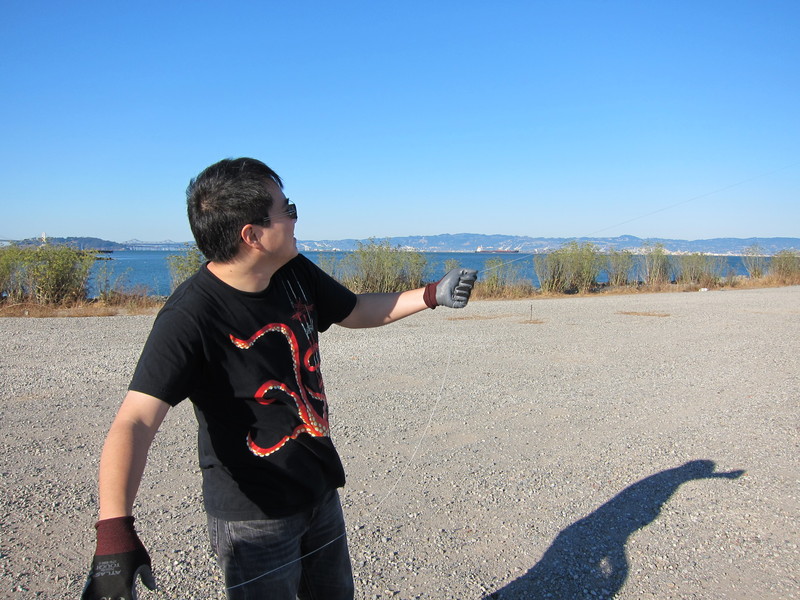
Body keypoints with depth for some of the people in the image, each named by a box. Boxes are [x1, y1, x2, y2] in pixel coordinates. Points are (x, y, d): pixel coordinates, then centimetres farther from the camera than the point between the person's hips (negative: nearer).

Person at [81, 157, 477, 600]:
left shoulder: (296, 273, -5)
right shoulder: (189, 318, -26)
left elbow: (356, 311, 12)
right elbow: (135, 421, -33)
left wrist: (432, 295, 7)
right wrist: (114, 530, -45)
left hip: (321, 492, 7)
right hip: (253, 516, -7)